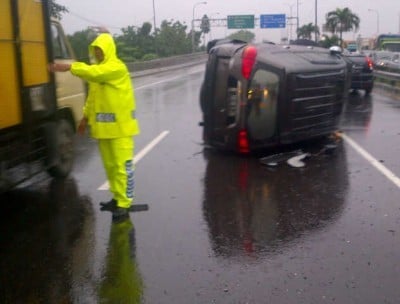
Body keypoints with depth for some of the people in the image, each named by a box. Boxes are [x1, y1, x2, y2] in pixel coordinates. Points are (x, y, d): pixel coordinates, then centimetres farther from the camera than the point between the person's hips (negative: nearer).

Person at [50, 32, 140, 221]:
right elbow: (92, 96, 19)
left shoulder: (117, 68, -13)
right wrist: (86, 117, 15)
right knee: (110, 164, 14)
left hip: (119, 125, -8)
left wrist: (69, 67, -33)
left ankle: (124, 203, -3)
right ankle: (118, 198, 25)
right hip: (104, 125, 9)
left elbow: (94, 72, -30)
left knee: (122, 165, -6)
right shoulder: (98, 69, 15)